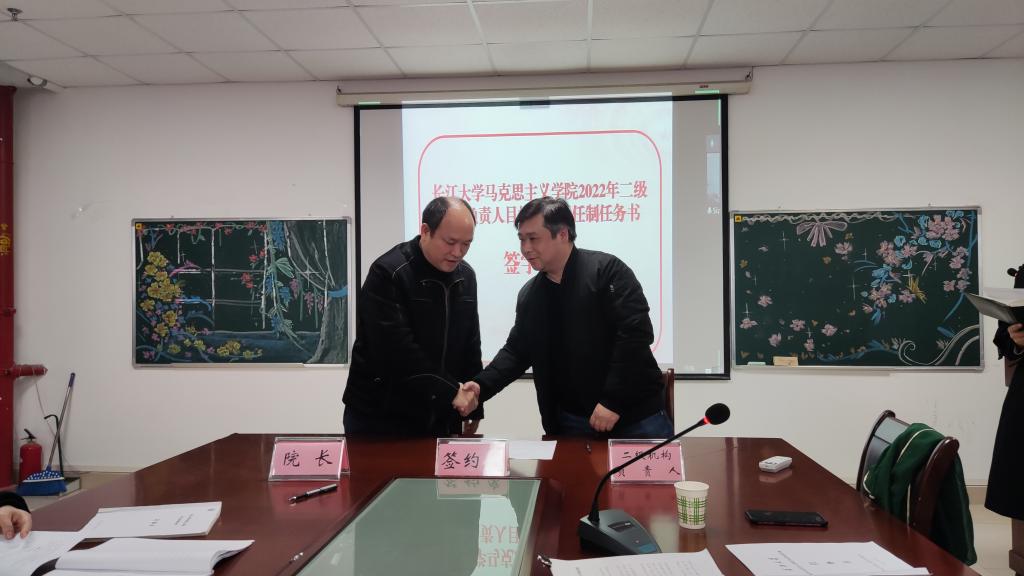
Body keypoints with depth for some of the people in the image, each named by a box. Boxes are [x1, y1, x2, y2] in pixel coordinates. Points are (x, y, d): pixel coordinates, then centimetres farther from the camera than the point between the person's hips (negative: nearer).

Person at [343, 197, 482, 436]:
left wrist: (473, 404, 10)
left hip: (440, 418, 6)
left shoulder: (465, 276, 6)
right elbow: (397, 351, -24)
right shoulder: (388, 273, -16)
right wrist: (450, 391, -22)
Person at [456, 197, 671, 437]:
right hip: (572, 420, 5)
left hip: (634, 415, -5)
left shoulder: (606, 270, -12)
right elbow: (516, 351, 12)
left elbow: (636, 333, -18)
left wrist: (612, 400, -21)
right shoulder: (529, 294, 8)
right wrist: (482, 386, -6)